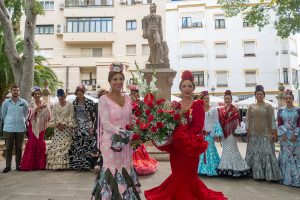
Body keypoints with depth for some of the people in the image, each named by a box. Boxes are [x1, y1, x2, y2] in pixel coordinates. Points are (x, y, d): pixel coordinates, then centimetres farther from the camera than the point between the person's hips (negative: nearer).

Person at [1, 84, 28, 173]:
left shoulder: (24, 102, 3)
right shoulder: (6, 102, 2)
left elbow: (26, 114, 13)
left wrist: (22, 121, 10)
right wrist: (9, 122, 13)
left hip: (20, 128, 0)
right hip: (8, 129, 0)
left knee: (19, 148, 7)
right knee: (8, 148, 4)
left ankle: (18, 165, 16)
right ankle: (8, 166, 13)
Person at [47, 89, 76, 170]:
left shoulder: (69, 105, 1)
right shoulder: (55, 105, 11)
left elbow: (71, 116, -4)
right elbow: (53, 116, 8)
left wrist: (64, 124, -13)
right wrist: (57, 124, -7)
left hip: (67, 128, -3)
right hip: (57, 128, 3)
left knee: (65, 145, -7)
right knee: (56, 145, -1)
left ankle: (64, 164, -2)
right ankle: (56, 164, 6)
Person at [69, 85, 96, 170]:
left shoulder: (89, 102, -6)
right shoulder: (74, 103, 7)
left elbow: (93, 116, -5)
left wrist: (91, 127, -10)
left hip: (87, 127, -3)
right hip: (77, 127, 4)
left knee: (87, 145, -5)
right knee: (76, 146, 1)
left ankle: (86, 164, 5)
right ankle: (76, 164, 13)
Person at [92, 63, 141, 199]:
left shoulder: (127, 99, 8)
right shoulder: (104, 99, -8)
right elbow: (106, 124, -14)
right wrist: (120, 131, -27)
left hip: (126, 142, 5)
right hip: (111, 141, -5)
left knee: (125, 170, 13)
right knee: (112, 171, 3)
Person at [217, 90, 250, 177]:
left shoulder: (234, 109, -6)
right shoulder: (221, 110, 9)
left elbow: (237, 121, -9)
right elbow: (220, 121, 9)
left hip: (231, 132, -5)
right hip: (224, 132, 5)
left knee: (232, 149, -5)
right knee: (226, 149, 11)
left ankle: (234, 167, 5)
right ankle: (226, 167, 19)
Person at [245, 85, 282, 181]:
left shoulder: (268, 106, 1)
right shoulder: (251, 106, 7)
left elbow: (272, 120, -2)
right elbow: (248, 120, 7)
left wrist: (274, 133, -7)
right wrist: (248, 132, 3)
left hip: (265, 134, -2)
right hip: (254, 134, 2)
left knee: (267, 154, -2)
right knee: (255, 154, 6)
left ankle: (268, 174, 9)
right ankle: (256, 173, 17)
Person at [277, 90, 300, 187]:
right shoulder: (281, 110, 5)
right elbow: (279, 124, 2)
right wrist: (283, 134, -8)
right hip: (284, 135, 1)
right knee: (285, 155, 4)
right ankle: (286, 178, 12)